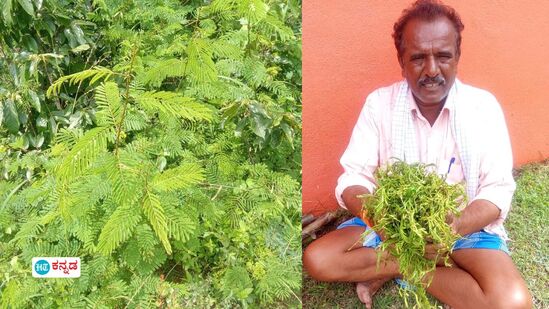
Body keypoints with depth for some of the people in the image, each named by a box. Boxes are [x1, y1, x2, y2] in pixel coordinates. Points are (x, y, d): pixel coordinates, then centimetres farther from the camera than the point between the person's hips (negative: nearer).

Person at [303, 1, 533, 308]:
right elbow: (353, 179, -10)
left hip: (466, 226, 0)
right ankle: (438, 260, -8)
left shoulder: (483, 106, -9)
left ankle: (394, 269, -7)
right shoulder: (379, 103, -8)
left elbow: (498, 191, -11)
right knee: (318, 259, -19)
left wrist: (455, 227, -31)